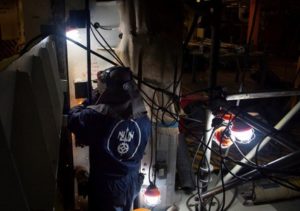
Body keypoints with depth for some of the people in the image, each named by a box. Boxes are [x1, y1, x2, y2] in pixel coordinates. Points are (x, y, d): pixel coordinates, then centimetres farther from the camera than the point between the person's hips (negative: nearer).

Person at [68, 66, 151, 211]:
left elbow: (73, 118, -8)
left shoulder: (96, 116, -27)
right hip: (131, 185, 4)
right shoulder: (143, 120, -12)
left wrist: (96, 97, 1)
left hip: (105, 188, -4)